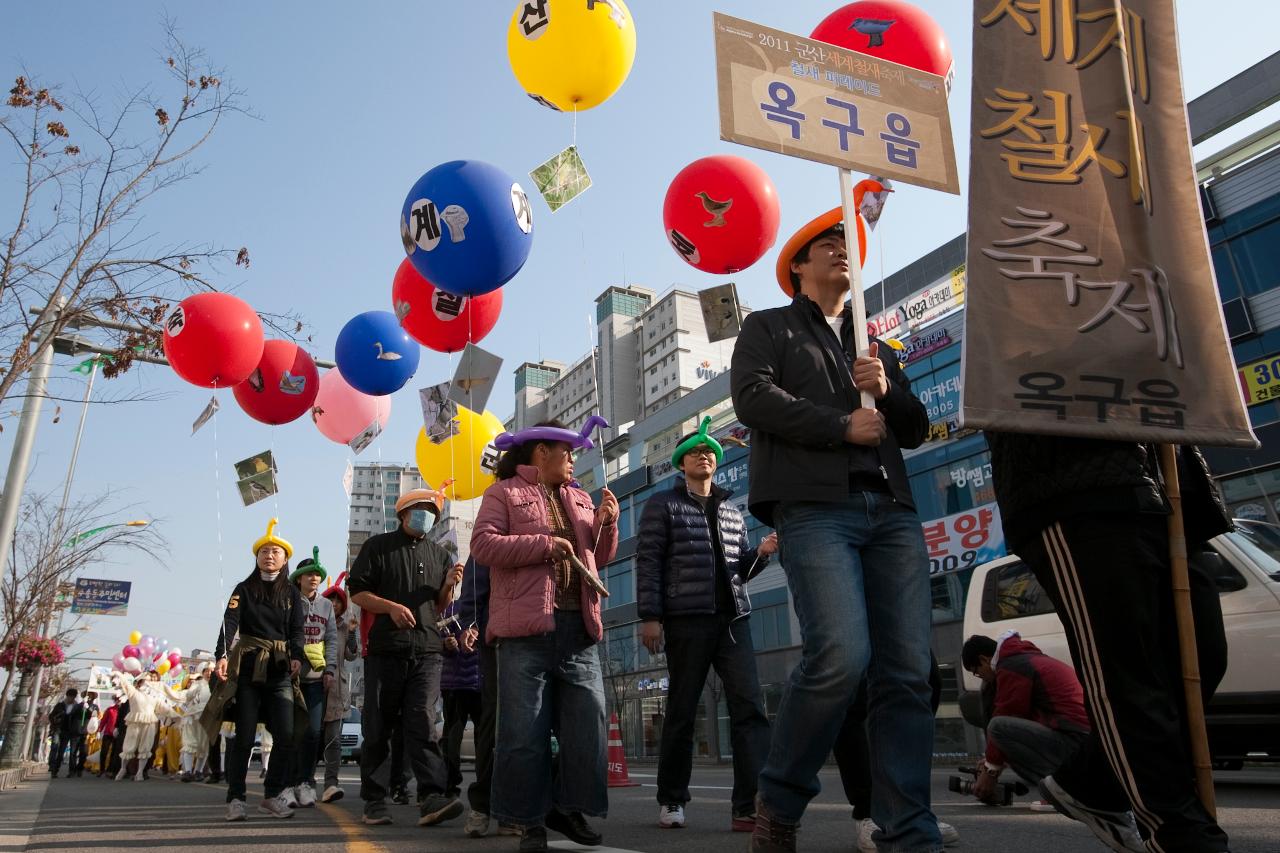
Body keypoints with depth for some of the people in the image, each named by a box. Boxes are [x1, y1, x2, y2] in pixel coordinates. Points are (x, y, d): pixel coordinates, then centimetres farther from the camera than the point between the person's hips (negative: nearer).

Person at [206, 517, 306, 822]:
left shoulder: (291, 593, 12)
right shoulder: (244, 589, 6)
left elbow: (296, 630, 2)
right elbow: (230, 623, -8)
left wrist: (296, 657, -17)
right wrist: (222, 655, -26)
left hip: (280, 671, 2)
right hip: (248, 668, -2)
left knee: (286, 736, -5)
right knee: (244, 737, -1)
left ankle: (272, 796, 8)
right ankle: (235, 798, 10)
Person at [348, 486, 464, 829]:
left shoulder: (439, 555, 18)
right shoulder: (378, 546, 7)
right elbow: (357, 591, 3)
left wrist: (448, 586, 0)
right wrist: (391, 606, -13)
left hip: (426, 650, 2)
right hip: (385, 649, -2)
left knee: (422, 722, -10)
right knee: (378, 726, 3)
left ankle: (431, 798, -18)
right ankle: (374, 800, 13)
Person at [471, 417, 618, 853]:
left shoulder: (580, 499, 21)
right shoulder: (504, 492, 4)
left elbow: (599, 558, 24)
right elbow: (483, 545, -9)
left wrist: (607, 525, 4)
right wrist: (545, 543, -13)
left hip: (578, 626, 6)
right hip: (527, 627, -6)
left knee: (588, 724, 5)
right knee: (525, 731, -2)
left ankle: (569, 807, 22)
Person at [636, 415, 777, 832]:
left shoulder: (732, 511, 20)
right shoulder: (662, 504, 4)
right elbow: (648, 562, -3)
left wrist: (760, 553, 1)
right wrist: (650, 616, -12)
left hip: (733, 618, 5)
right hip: (687, 618, -4)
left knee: (750, 706, -7)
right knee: (682, 712, 4)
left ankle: (749, 806, -6)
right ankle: (671, 800, 19)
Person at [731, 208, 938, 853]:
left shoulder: (877, 348, 31)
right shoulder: (768, 328, 16)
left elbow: (916, 429, 24)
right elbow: (752, 396, -3)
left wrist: (887, 390, 3)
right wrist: (842, 426, -8)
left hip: (891, 510, 6)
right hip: (814, 506, -5)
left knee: (906, 672, -4)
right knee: (841, 656, -21)